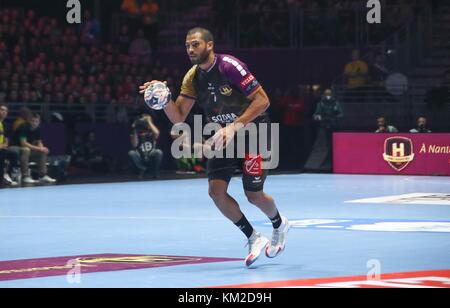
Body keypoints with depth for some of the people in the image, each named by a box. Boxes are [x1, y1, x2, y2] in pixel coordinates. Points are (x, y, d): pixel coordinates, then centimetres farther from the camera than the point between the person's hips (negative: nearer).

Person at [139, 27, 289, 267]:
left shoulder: (229, 66, -21)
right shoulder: (192, 78, -1)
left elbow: (262, 100, -22)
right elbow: (179, 117, 0)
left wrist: (235, 126, -28)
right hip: (223, 136, 6)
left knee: (254, 195, -5)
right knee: (216, 190, -10)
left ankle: (279, 225, 29)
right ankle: (254, 239, 6)